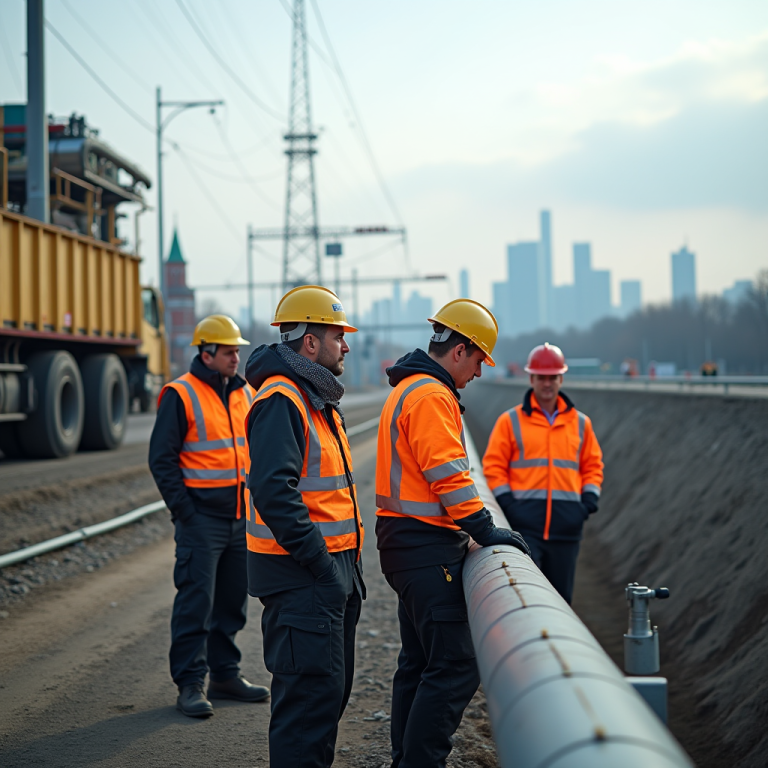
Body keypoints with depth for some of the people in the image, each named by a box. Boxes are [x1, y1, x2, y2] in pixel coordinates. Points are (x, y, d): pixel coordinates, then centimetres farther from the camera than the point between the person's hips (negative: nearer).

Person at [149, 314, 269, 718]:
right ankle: (190, 684, 0)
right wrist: (183, 508, -13)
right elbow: (162, 457, -9)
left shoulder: (244, 393, 12)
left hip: (242, 518, 7)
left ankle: (225, 674, 23)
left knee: (233, 601, 12)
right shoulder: (181, 395, -8)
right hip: (201, 517, -6)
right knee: (195, 601, -6)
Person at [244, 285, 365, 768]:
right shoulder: (281, 401, -16)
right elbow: (274, 491, -26)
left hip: (331, 570, 10)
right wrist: (321, 563, -23)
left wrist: (348, 563, 17)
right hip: (301, 577, -10)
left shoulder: (320, 401, 18)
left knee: (333, 688, 17)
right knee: (311, 691, -8)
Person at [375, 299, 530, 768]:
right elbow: (449, 477, -21)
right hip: (428, 548, -11)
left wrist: (475, 527, 20)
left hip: (406, 542, 11)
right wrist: (486, 531, -16)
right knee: (455, 666, -11)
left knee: (420, 662, 17)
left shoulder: (407, 389, 19)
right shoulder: (432, 396, -15)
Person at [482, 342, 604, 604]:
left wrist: (589, 500, 3)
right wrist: (507, 502, -9)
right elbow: (494, 466, 3)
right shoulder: (510, 421, 4)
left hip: (566, 524, 3)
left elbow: (593, 465, 18)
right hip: (525, 521, -3)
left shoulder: (580, 423, 13)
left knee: (561, 594, 8)